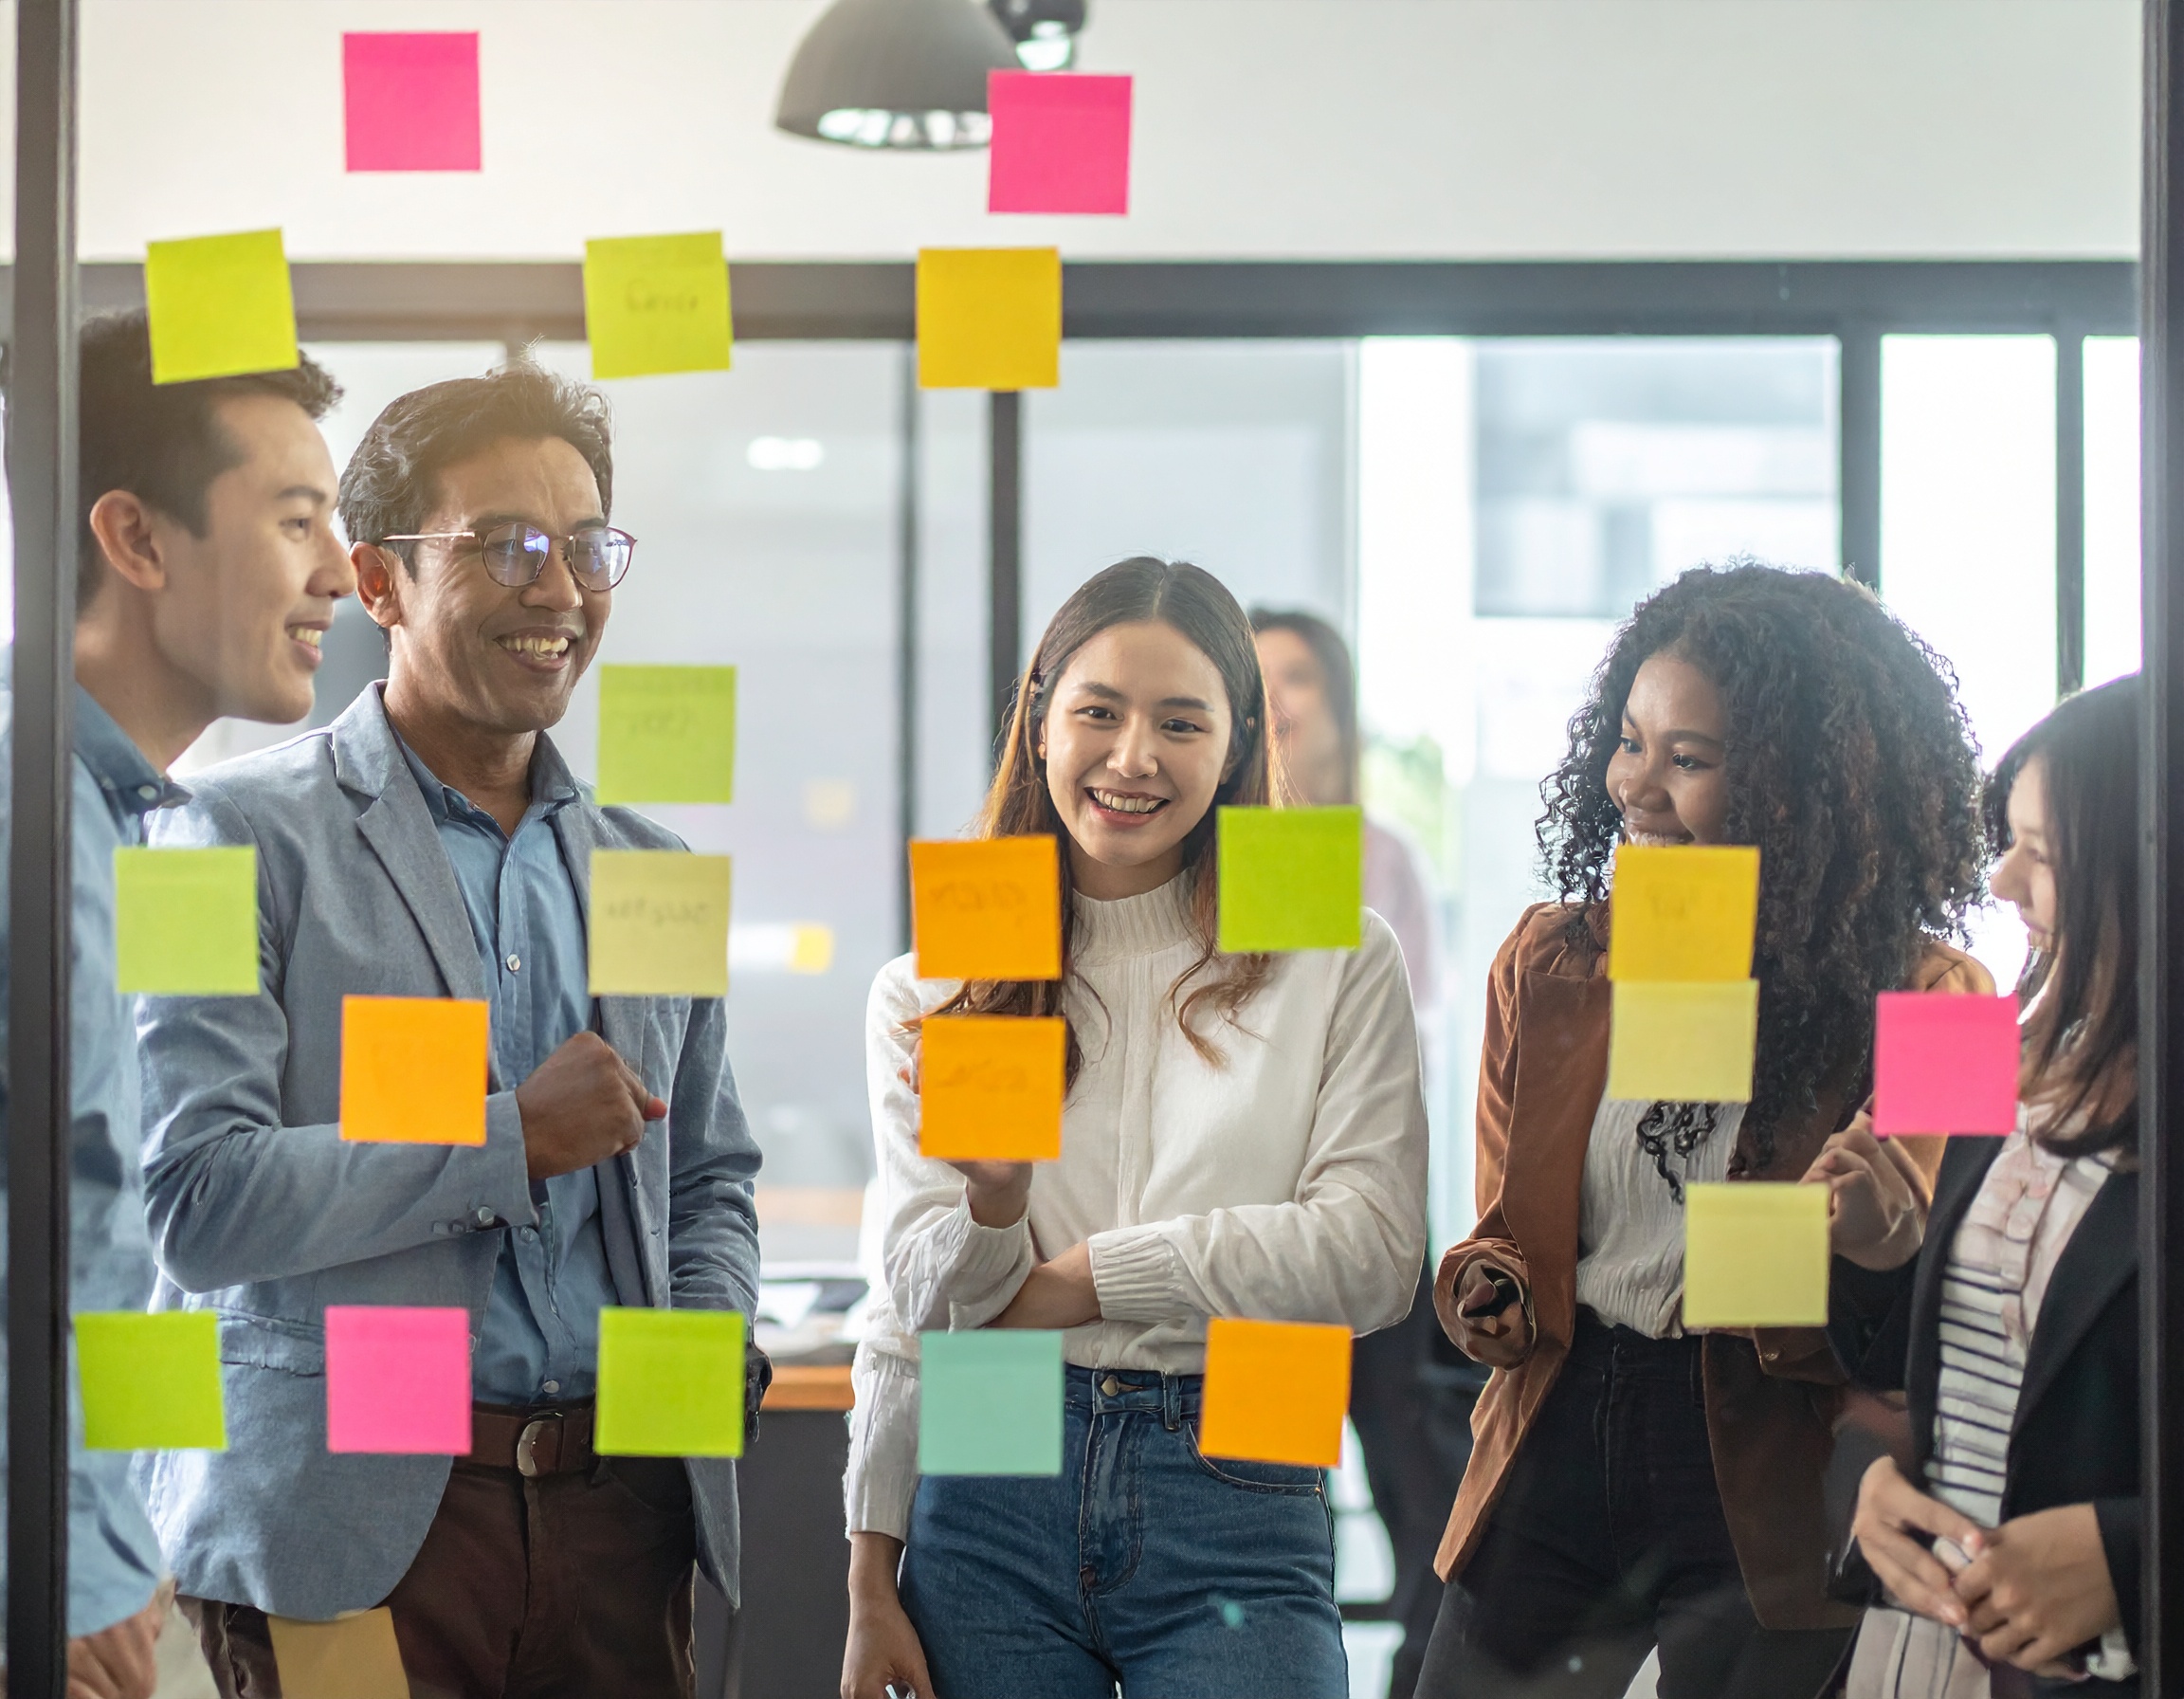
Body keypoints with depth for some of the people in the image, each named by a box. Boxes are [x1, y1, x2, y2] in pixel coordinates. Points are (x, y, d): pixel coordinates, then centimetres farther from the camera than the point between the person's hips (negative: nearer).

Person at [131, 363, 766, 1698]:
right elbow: (195, 1198, -14)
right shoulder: (246, 836, -3)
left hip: (618, 1517, 5)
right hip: (342, 1533, -5)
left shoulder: (654, 873, 16)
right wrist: (514, 1138, -11)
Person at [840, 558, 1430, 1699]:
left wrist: (1085, 1278, -8)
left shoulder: (1337, 964, 4)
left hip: (1235, 1509, -1)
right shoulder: (926, 996, 10)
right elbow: (914, 1313, 9)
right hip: (990, 1507, 1)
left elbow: (1372, 1255, -7)